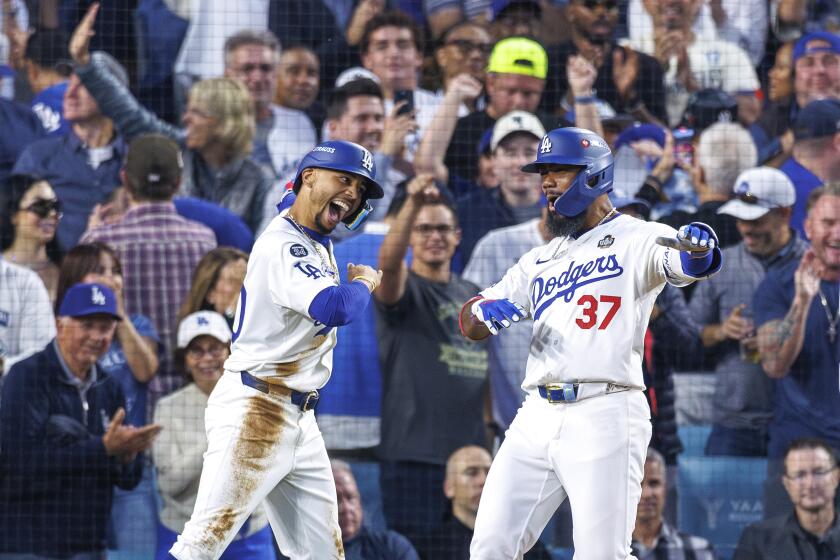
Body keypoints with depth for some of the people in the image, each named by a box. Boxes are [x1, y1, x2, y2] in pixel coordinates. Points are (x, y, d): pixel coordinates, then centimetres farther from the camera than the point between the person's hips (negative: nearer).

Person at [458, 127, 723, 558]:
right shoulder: (540, 259, 21)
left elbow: (694, 265, -18)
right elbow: (471, 324, 18)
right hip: (537, 418, 7)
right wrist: (485, 312, -7)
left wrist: (698, 249, -43)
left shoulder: (636, 239, 1)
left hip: (604, 417, -7)